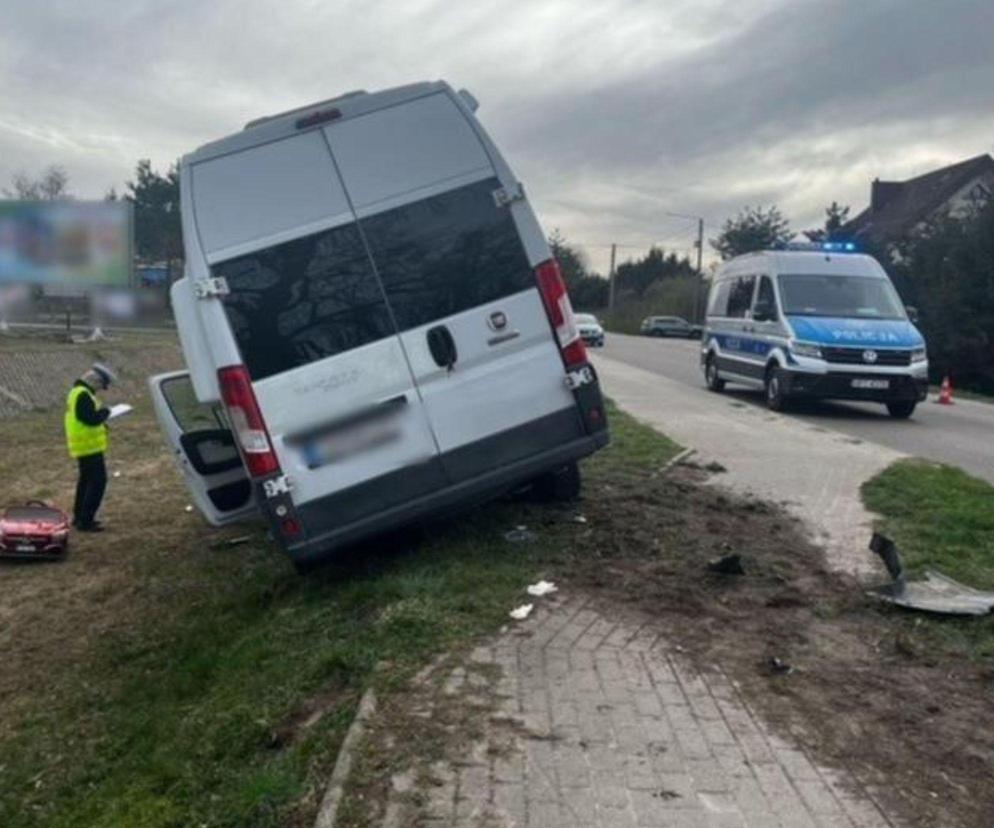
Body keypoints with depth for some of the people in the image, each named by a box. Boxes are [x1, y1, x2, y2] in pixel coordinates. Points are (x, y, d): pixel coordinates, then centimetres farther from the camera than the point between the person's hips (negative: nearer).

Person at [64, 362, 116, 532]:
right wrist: (105, 411, -9)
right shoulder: (83, 395, -20)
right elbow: (92, 418, -26)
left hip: (83, 446, 11)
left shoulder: (77, 392, 15)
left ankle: (79, 516, 30)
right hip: (89, 446, -11)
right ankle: (85, 521, -7)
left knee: (86, 480, 20)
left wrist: (100, 413, 5)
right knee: (98, 481, -8)